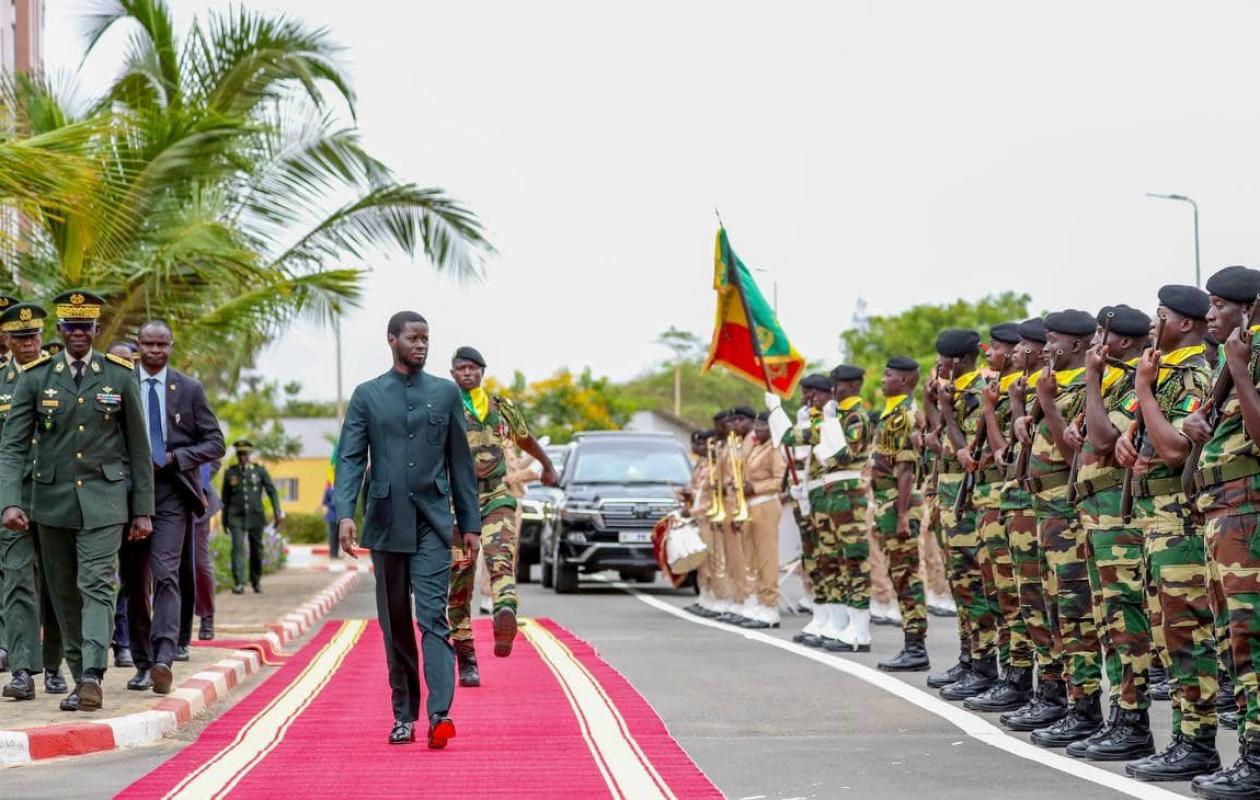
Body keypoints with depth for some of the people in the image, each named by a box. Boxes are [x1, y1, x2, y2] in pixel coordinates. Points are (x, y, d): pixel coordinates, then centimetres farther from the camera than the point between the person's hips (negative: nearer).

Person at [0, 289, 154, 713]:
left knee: (96, 586, -14)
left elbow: (138, 446, 6)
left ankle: (92, 676, -22)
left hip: (103, 498, -2)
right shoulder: (35, 377, 2)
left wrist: (143, 510, 4)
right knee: (64, 593, 7)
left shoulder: (120, 376, 2)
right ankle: (80, 676, 15)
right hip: (52, 499, 2)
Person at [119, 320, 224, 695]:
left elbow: (215, 443, 5)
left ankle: (163, 660, -26)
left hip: (172, 493, -2)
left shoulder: (190, 389, 6)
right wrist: (124, 465, -8)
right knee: (135, 582, 6)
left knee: (165, 575, -16)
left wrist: (175, 458, -9)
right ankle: (143, 664, 16)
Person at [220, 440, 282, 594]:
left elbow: (272, 491, 0)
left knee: (256, 550, 8)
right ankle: (238, 584, -22)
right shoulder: (230, 472, 6)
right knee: (238, 548, -15)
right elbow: (225, 497, 12)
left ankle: (256, 581, 25)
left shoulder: (260, 470, 4)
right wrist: (224, 520, 14)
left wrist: (278, 512, -11)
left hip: (255, 516, 1)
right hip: (236, 517, -1)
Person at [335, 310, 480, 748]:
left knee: (432, 616, -13)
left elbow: (460, 461, 10)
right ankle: (404, 715, 16)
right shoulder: (367, 396, 6)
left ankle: (440, 713, -22)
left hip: (432, 523, -1)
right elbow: (350, 458, 0)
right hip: (386, 523, 1)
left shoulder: (446, 393, 8)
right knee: (395, 624, 7)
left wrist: (470, 523, 8)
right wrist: (345, 514, -15)